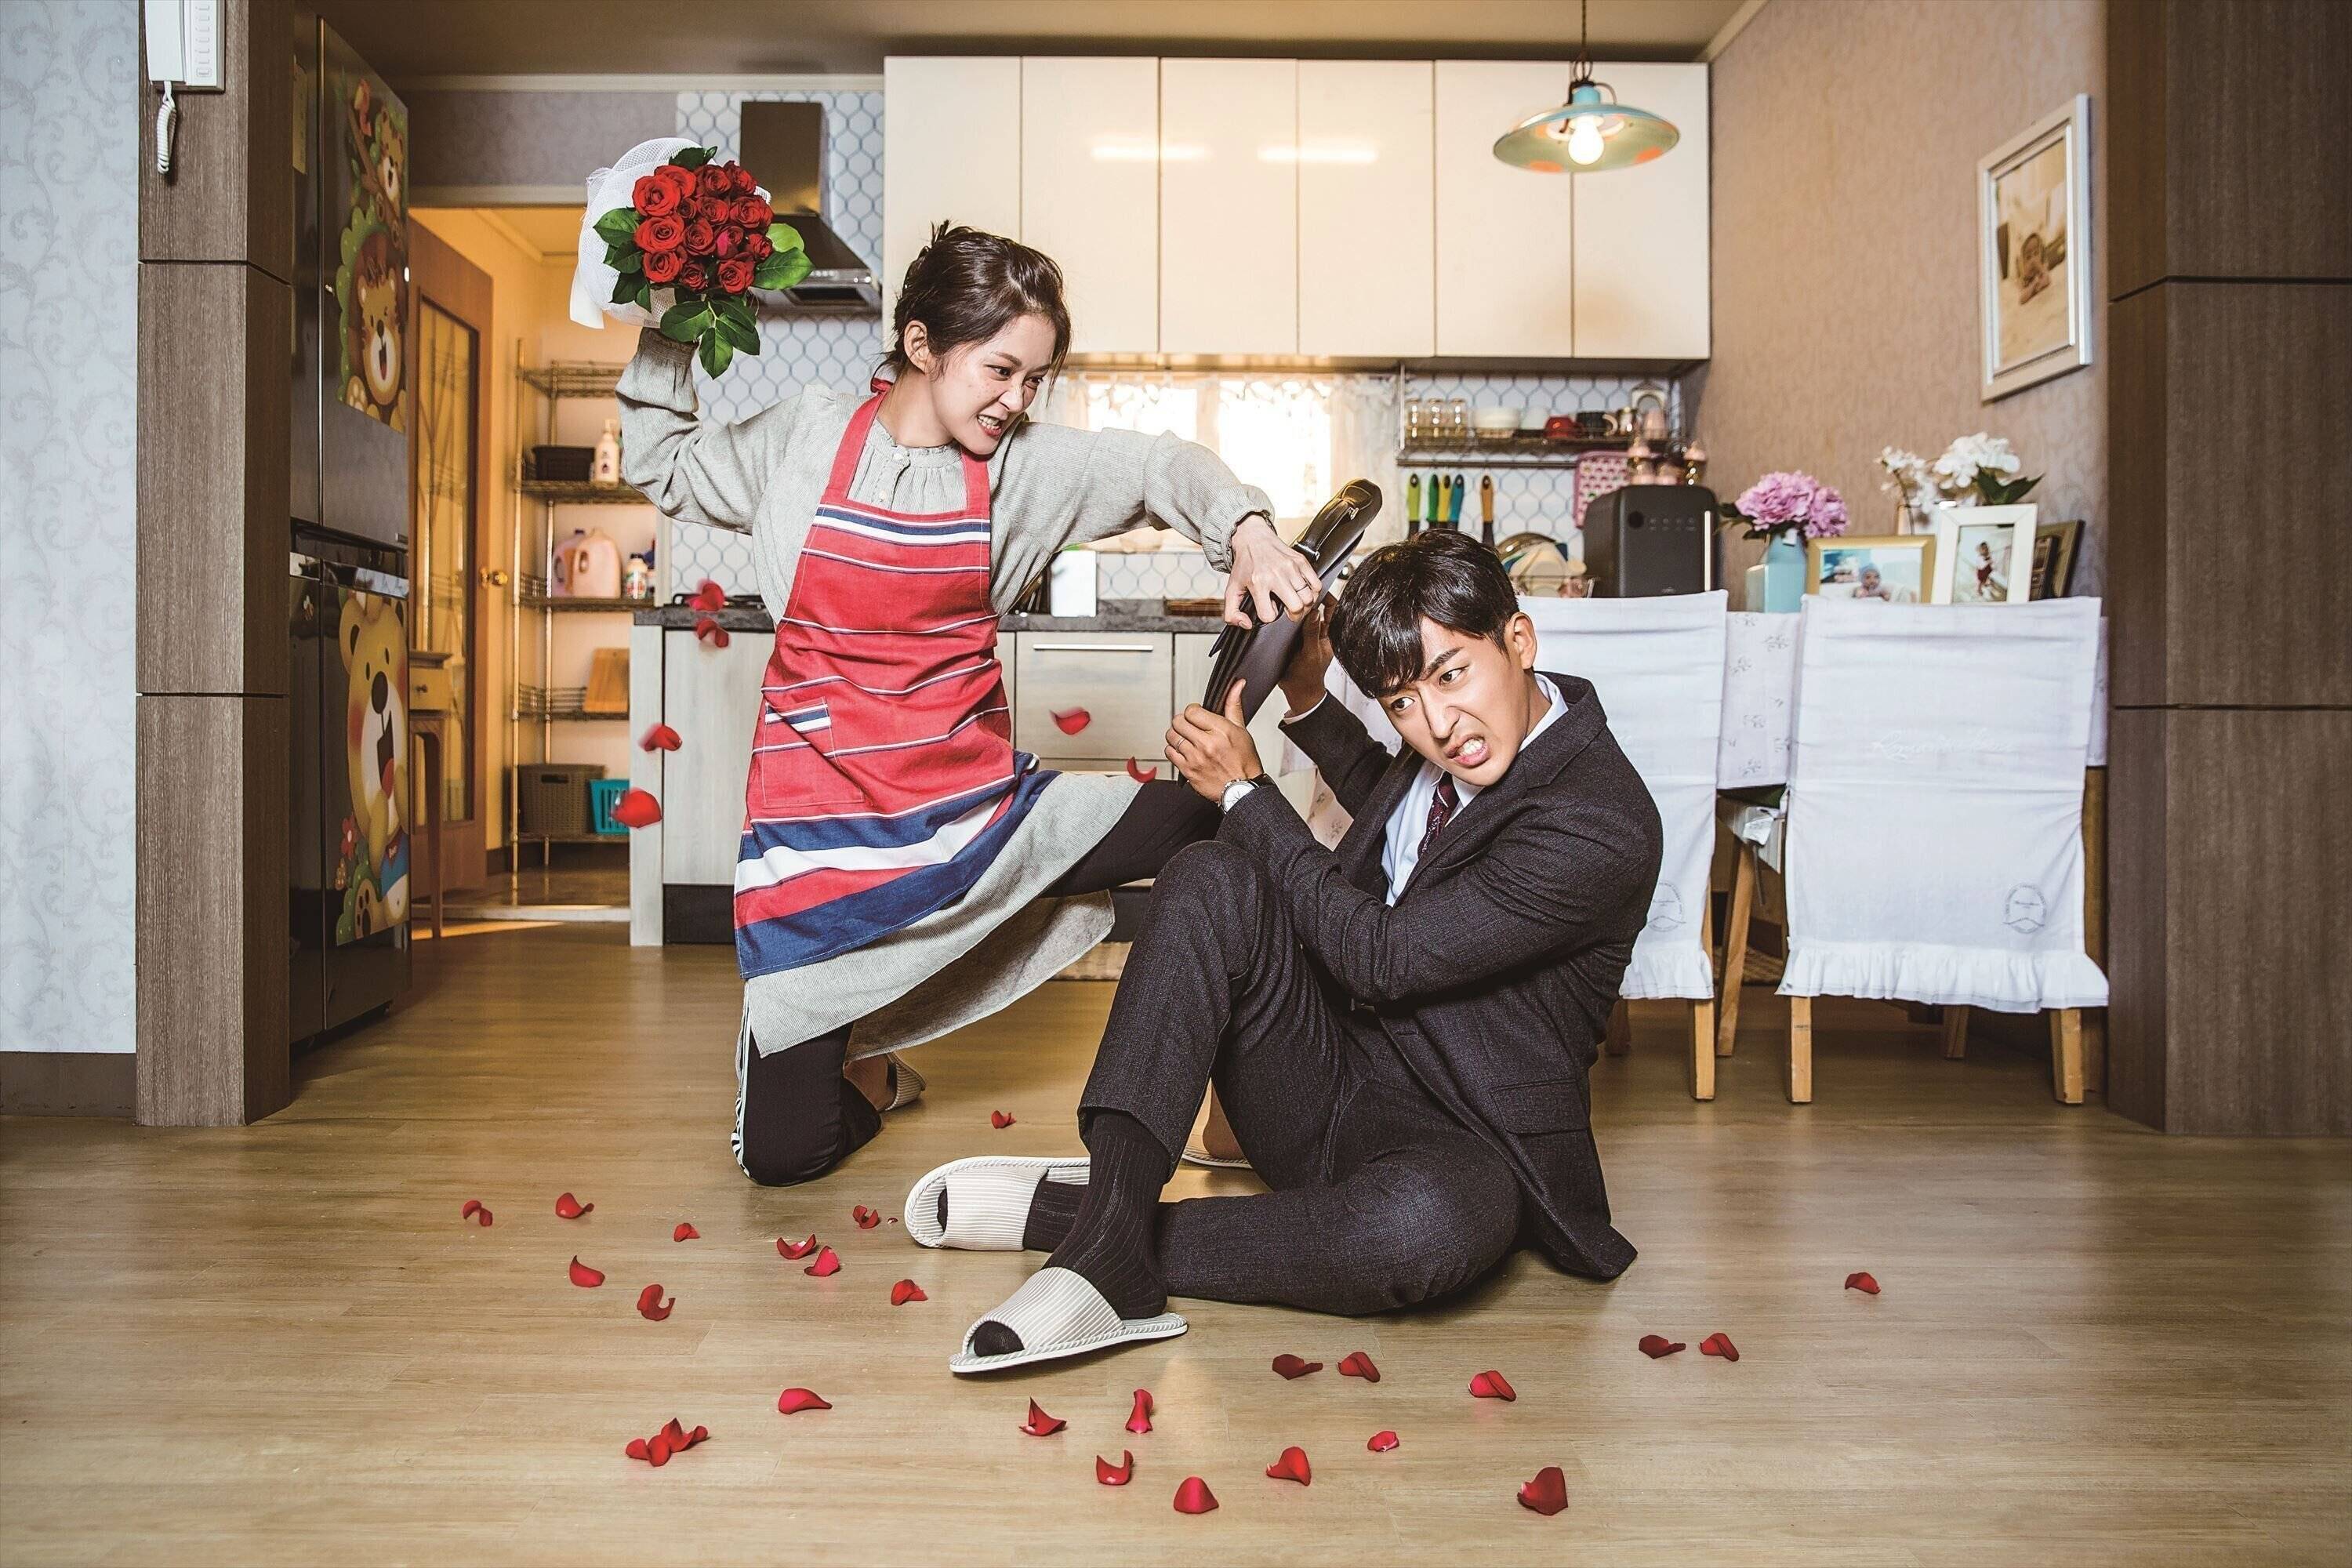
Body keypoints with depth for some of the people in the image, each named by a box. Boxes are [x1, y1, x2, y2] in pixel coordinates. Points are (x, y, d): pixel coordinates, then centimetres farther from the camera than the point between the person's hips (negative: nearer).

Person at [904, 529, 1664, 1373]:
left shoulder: (1602, 826, -22)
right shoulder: (1468, 741, 2)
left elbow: (1383, 957, -22)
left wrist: (1246, 790, -14)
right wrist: (1307, 700, 12)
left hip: (1457, 1144, -6)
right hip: (1324, 1080, 6)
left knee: (1431, 1223, -42)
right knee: (1211, 878, -20)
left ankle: (1091, 1225, -24)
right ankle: (1108, 1228, -30)